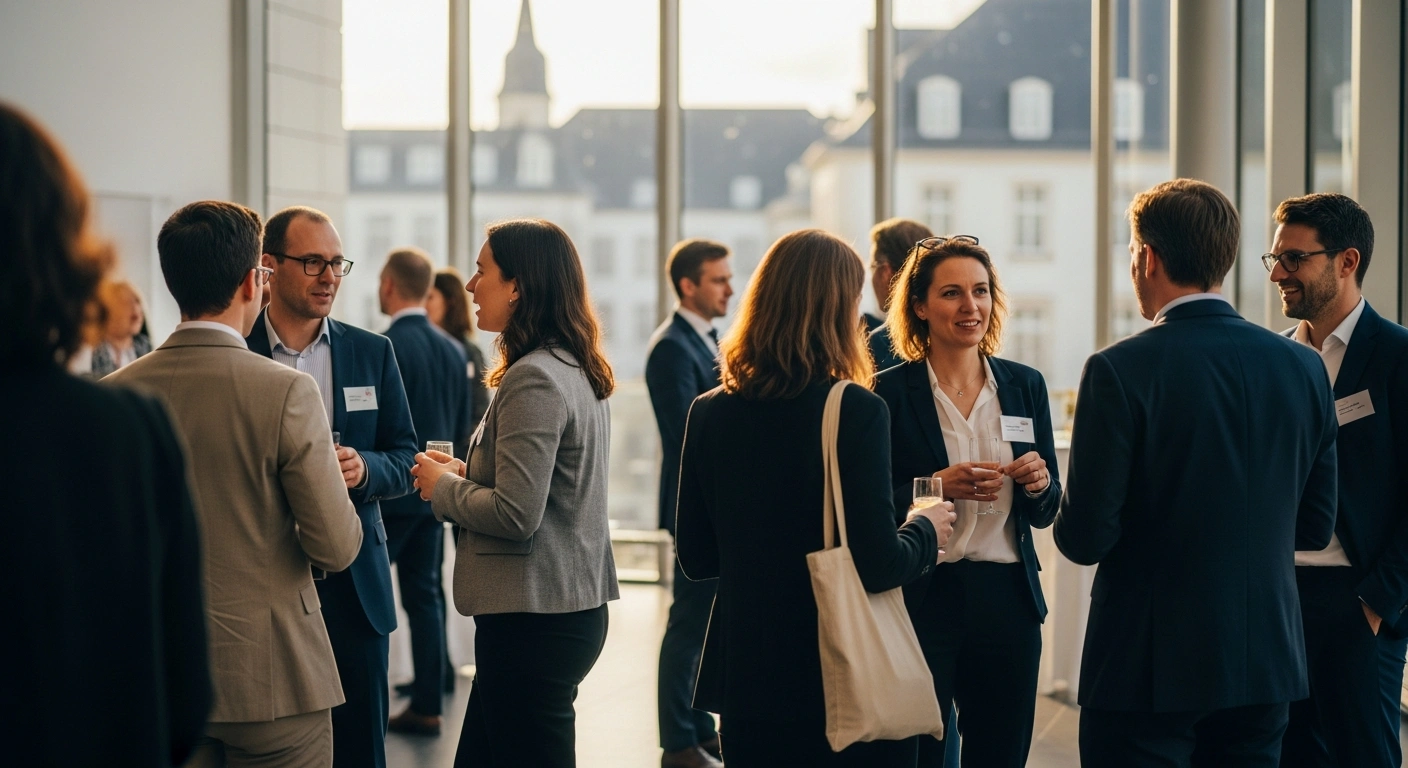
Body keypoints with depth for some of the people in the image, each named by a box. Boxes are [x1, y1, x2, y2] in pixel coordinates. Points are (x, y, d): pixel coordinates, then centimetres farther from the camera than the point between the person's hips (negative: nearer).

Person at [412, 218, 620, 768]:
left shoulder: (533, 379, -18)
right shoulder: (579, 371, 11)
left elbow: (516, 515, -23)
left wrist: (444, 487, -6)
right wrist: (466, 475, 8)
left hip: (533, 620, -10)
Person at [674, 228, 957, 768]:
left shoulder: (709, 413, -1)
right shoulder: (856, 410, -15)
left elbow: (696, 557, 7)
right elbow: (878, 565, -18)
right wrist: (925, 532, 2)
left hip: (747, 679, 4)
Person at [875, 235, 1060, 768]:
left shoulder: (1025, 386, 8)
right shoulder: (890, 393, -4)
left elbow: (1045, 512, 13)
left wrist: (1039, 484, -8)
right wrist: (936, 487, -20)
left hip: (1008, 602, 4)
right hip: (920, 602, -4)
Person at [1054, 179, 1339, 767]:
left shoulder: (1119, 371, -14)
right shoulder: (1304, 367, 1)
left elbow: (1085, 538, -15)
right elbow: (1314, 528, 8)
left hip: (1149, 670, -5)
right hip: (1267, 667, 5)